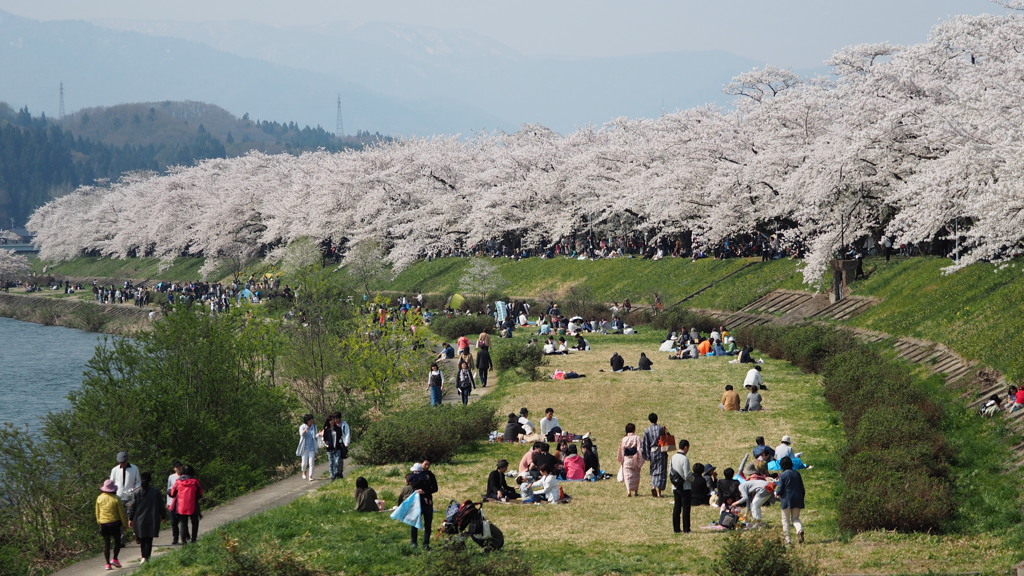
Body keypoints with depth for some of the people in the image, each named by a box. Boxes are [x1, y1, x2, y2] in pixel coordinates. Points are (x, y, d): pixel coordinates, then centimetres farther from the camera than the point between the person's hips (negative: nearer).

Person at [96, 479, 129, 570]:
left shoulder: (99, 498, -1)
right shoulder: (116, 499, -11)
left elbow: (97, 513, 9)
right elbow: (122, 513, -6)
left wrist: (99, 523, 22)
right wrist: (125, 524, 6)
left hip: (103, 524, 3)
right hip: (115, 523, -3)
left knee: (106, 544, 7)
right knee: (117, 542, 12)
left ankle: (107, 563, 5)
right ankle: (114, 559, 0)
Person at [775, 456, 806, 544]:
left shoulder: (783, 475, -11)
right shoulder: (797, 474, 6)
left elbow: (780, 490, -12)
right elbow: (802, 488, 10)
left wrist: (776, 493, 11)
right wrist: (801, 499, 20)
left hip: (787, 500, -4)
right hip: (797, 500, 5)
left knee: (786, 520, 8)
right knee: (795, 518, 13)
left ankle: (787, 539, 6)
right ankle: (800, 530, -18)